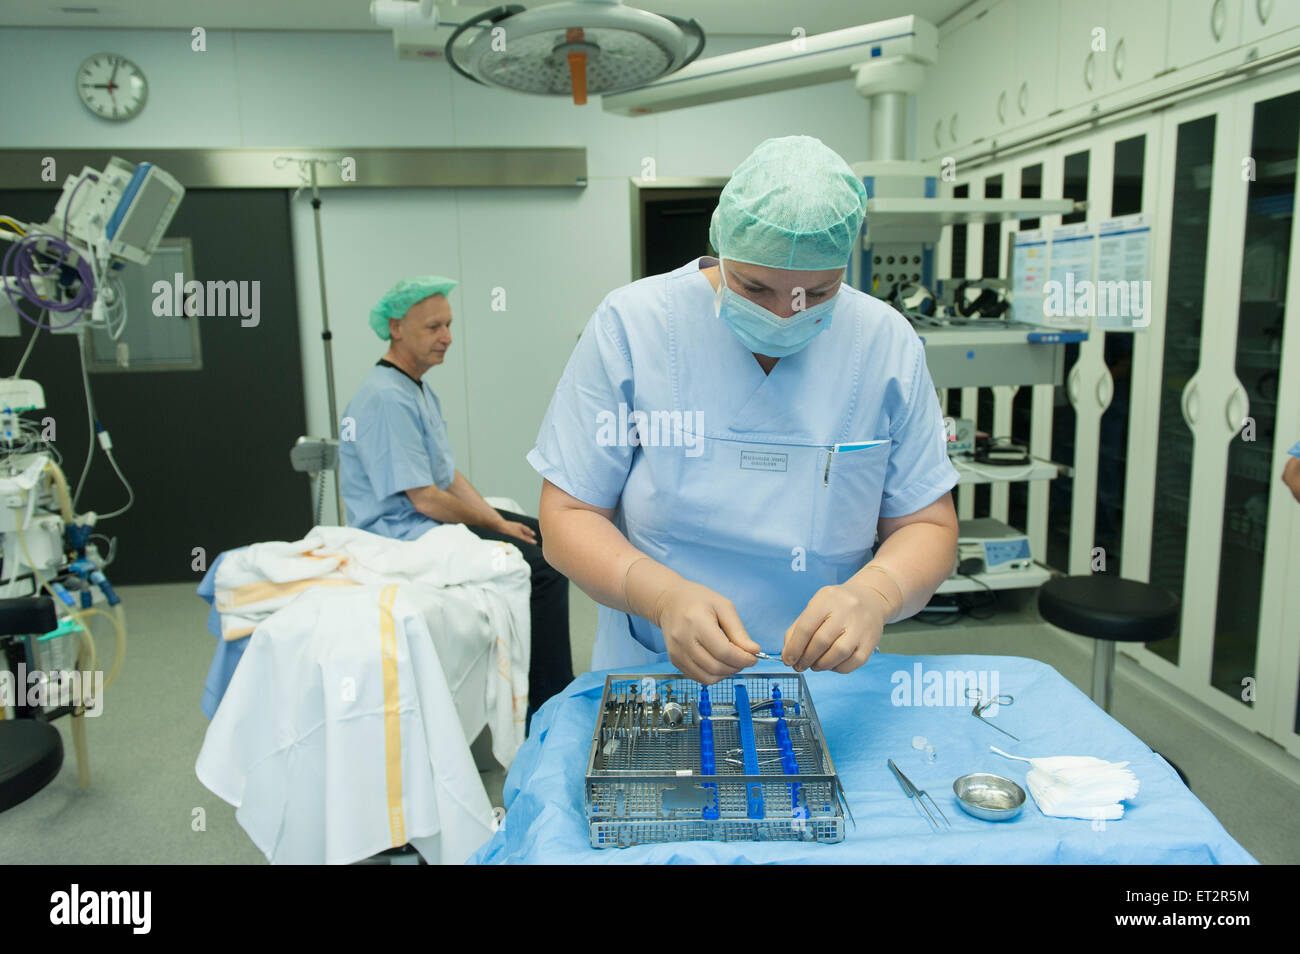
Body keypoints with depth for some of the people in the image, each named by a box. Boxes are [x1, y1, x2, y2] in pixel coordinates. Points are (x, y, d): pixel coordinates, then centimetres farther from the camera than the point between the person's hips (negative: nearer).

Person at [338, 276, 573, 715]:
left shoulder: (419, 390, 13)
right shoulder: (387, 399, -21)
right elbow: (425, 499, -23)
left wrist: (495, 517, 1)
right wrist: (494, 524, -11)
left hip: (431, 518, 11)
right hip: (405, 532, -11)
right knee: (544, 568, -21)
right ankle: (548, 707, -10)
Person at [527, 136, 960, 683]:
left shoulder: (888, 344, -5)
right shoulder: (629, 324, -10)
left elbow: (928, 526, 1)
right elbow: (567, 515, -8)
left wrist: (874, 593, -22)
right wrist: (664, 596, -27)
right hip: (648, 683, -1)